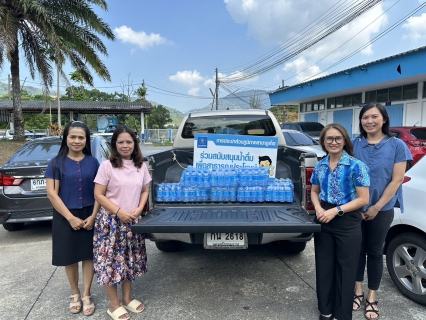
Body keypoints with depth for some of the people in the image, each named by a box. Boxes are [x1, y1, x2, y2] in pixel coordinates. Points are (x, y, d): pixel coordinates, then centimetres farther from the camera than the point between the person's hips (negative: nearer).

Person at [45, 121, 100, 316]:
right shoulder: (57, 163, -5)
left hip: (89, 216, 1)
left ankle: (86, 295, 26)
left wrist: (93, 215, -10)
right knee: (70, 256, 12)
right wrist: (71, 217, -14)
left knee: (88, 255, 9)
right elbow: (52, 193, -9)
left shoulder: (93, 162, 0)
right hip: (66, 217, -1)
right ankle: (74, 293, 33)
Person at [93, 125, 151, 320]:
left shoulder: (141, 166, 3)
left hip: (133, 221, 4)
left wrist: (139, 209, -6)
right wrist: (119, 212, -16)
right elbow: (98, 195, -10)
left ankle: (127, 299, 33)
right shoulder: (107, 166, -10)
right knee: (111, 261, 3)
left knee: (130, 260, 14)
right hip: (111, 221, -4)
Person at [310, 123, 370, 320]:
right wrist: (318, 208, -8)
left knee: (345, 269, 10)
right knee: (324, 266, 14)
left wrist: (336, 211, -20)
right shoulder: (320, 166, 3)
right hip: (323, 220, 5)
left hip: (347, 222, -4)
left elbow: (363, 199, -13)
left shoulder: (356, 166, -12)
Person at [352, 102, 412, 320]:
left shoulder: (397, 145, -5)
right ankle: (358, 291, 29)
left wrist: (376, 207, -10)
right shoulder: (354, 144, -1)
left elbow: (396, 181, -7)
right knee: (358, 249, 12)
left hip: (382, 210, -1)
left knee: (374, 252, 11)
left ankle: (372, 297, 27)